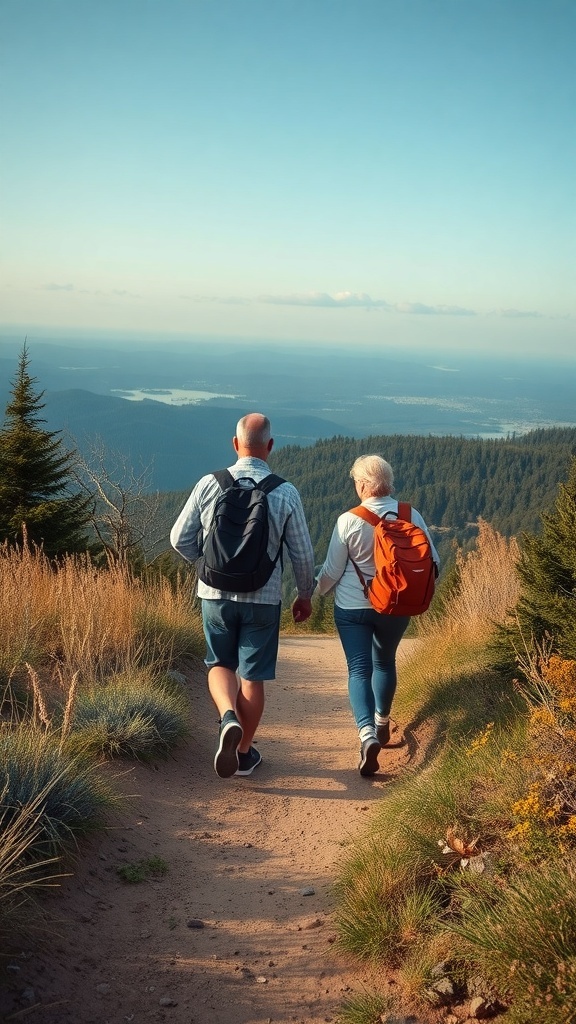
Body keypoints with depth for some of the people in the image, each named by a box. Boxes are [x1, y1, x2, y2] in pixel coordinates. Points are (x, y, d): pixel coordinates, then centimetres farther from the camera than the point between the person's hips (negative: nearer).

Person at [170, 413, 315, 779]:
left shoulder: (210, 484, -6)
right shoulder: (286, 493, -8)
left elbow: (180, 538, 1)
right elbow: (303, 553, -2)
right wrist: (305, 595, 14)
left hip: (216, 594, 1)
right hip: (263, 598, -1)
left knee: (220, 664, 19)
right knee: (252, 676, 11)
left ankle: (228, 717, -8)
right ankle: (244, 753, 21)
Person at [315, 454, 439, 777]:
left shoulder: (349, 521, -14)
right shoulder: (412, 516, -7)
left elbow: (332, 571, -5)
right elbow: (432, 563, 1)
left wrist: (317, 590, 16)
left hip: (352, 607, -3)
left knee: (359, 669, 0)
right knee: (385, 661, 24)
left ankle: (368, 735, -19)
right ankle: (382, 724, 38)